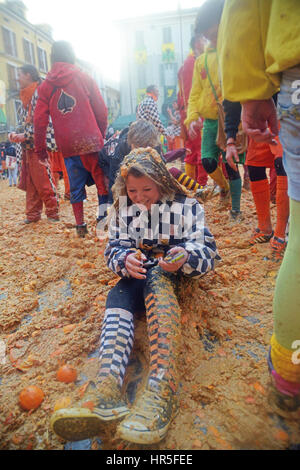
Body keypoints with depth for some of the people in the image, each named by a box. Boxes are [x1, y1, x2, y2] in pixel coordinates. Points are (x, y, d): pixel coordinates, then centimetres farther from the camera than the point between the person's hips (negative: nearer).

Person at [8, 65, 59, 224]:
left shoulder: (39, 94, -8)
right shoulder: (26, 97, 19)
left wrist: (24, 136, -16)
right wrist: (17, 135, 7)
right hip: (28, 146, 9)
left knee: (43, 181, -6)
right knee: (30, 182, 9)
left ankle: (52, 213, 5)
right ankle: (32, 214, 17)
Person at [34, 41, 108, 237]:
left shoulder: (46, 86, 9)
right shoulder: (85, 79, 4)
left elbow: (40, 120, 5)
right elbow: (101, 111, 1)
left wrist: (40, 148, 11)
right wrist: (101, 136, 13)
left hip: (67, 147, 3)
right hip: (90, 141, -2)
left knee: (76, 187, 10)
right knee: (101, 179, 9)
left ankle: (80, 225, 15)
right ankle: (104, 216, 6)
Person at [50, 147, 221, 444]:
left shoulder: (186, 206, -3)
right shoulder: (122, 208, 6)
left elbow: (208, 252, -8)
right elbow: (113, 248, 3)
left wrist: (185, 257, -32)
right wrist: (125, 259, -21)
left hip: (170, 274, -3)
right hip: (136, 275, 3)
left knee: (154, 276, -36)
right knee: (117, 295, -29)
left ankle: (162, 386, -50)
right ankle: (108, 388, -49)